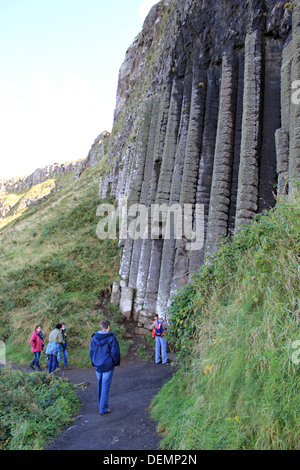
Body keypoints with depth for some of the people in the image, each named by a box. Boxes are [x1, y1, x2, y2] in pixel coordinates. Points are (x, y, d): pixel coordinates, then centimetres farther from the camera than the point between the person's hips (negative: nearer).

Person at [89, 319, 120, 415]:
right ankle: (103, 409, 8)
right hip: (108, 366, -5)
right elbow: (114, 352, -13)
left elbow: (91, 351, 4)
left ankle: (101, 405, 32)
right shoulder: (111, 338, -16)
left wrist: (94, 362, 16)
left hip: (97, 366, 5)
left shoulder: (94, 338, -1)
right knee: (105, 386, 3)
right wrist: (116, 362, 3)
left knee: (100, 385, 19)